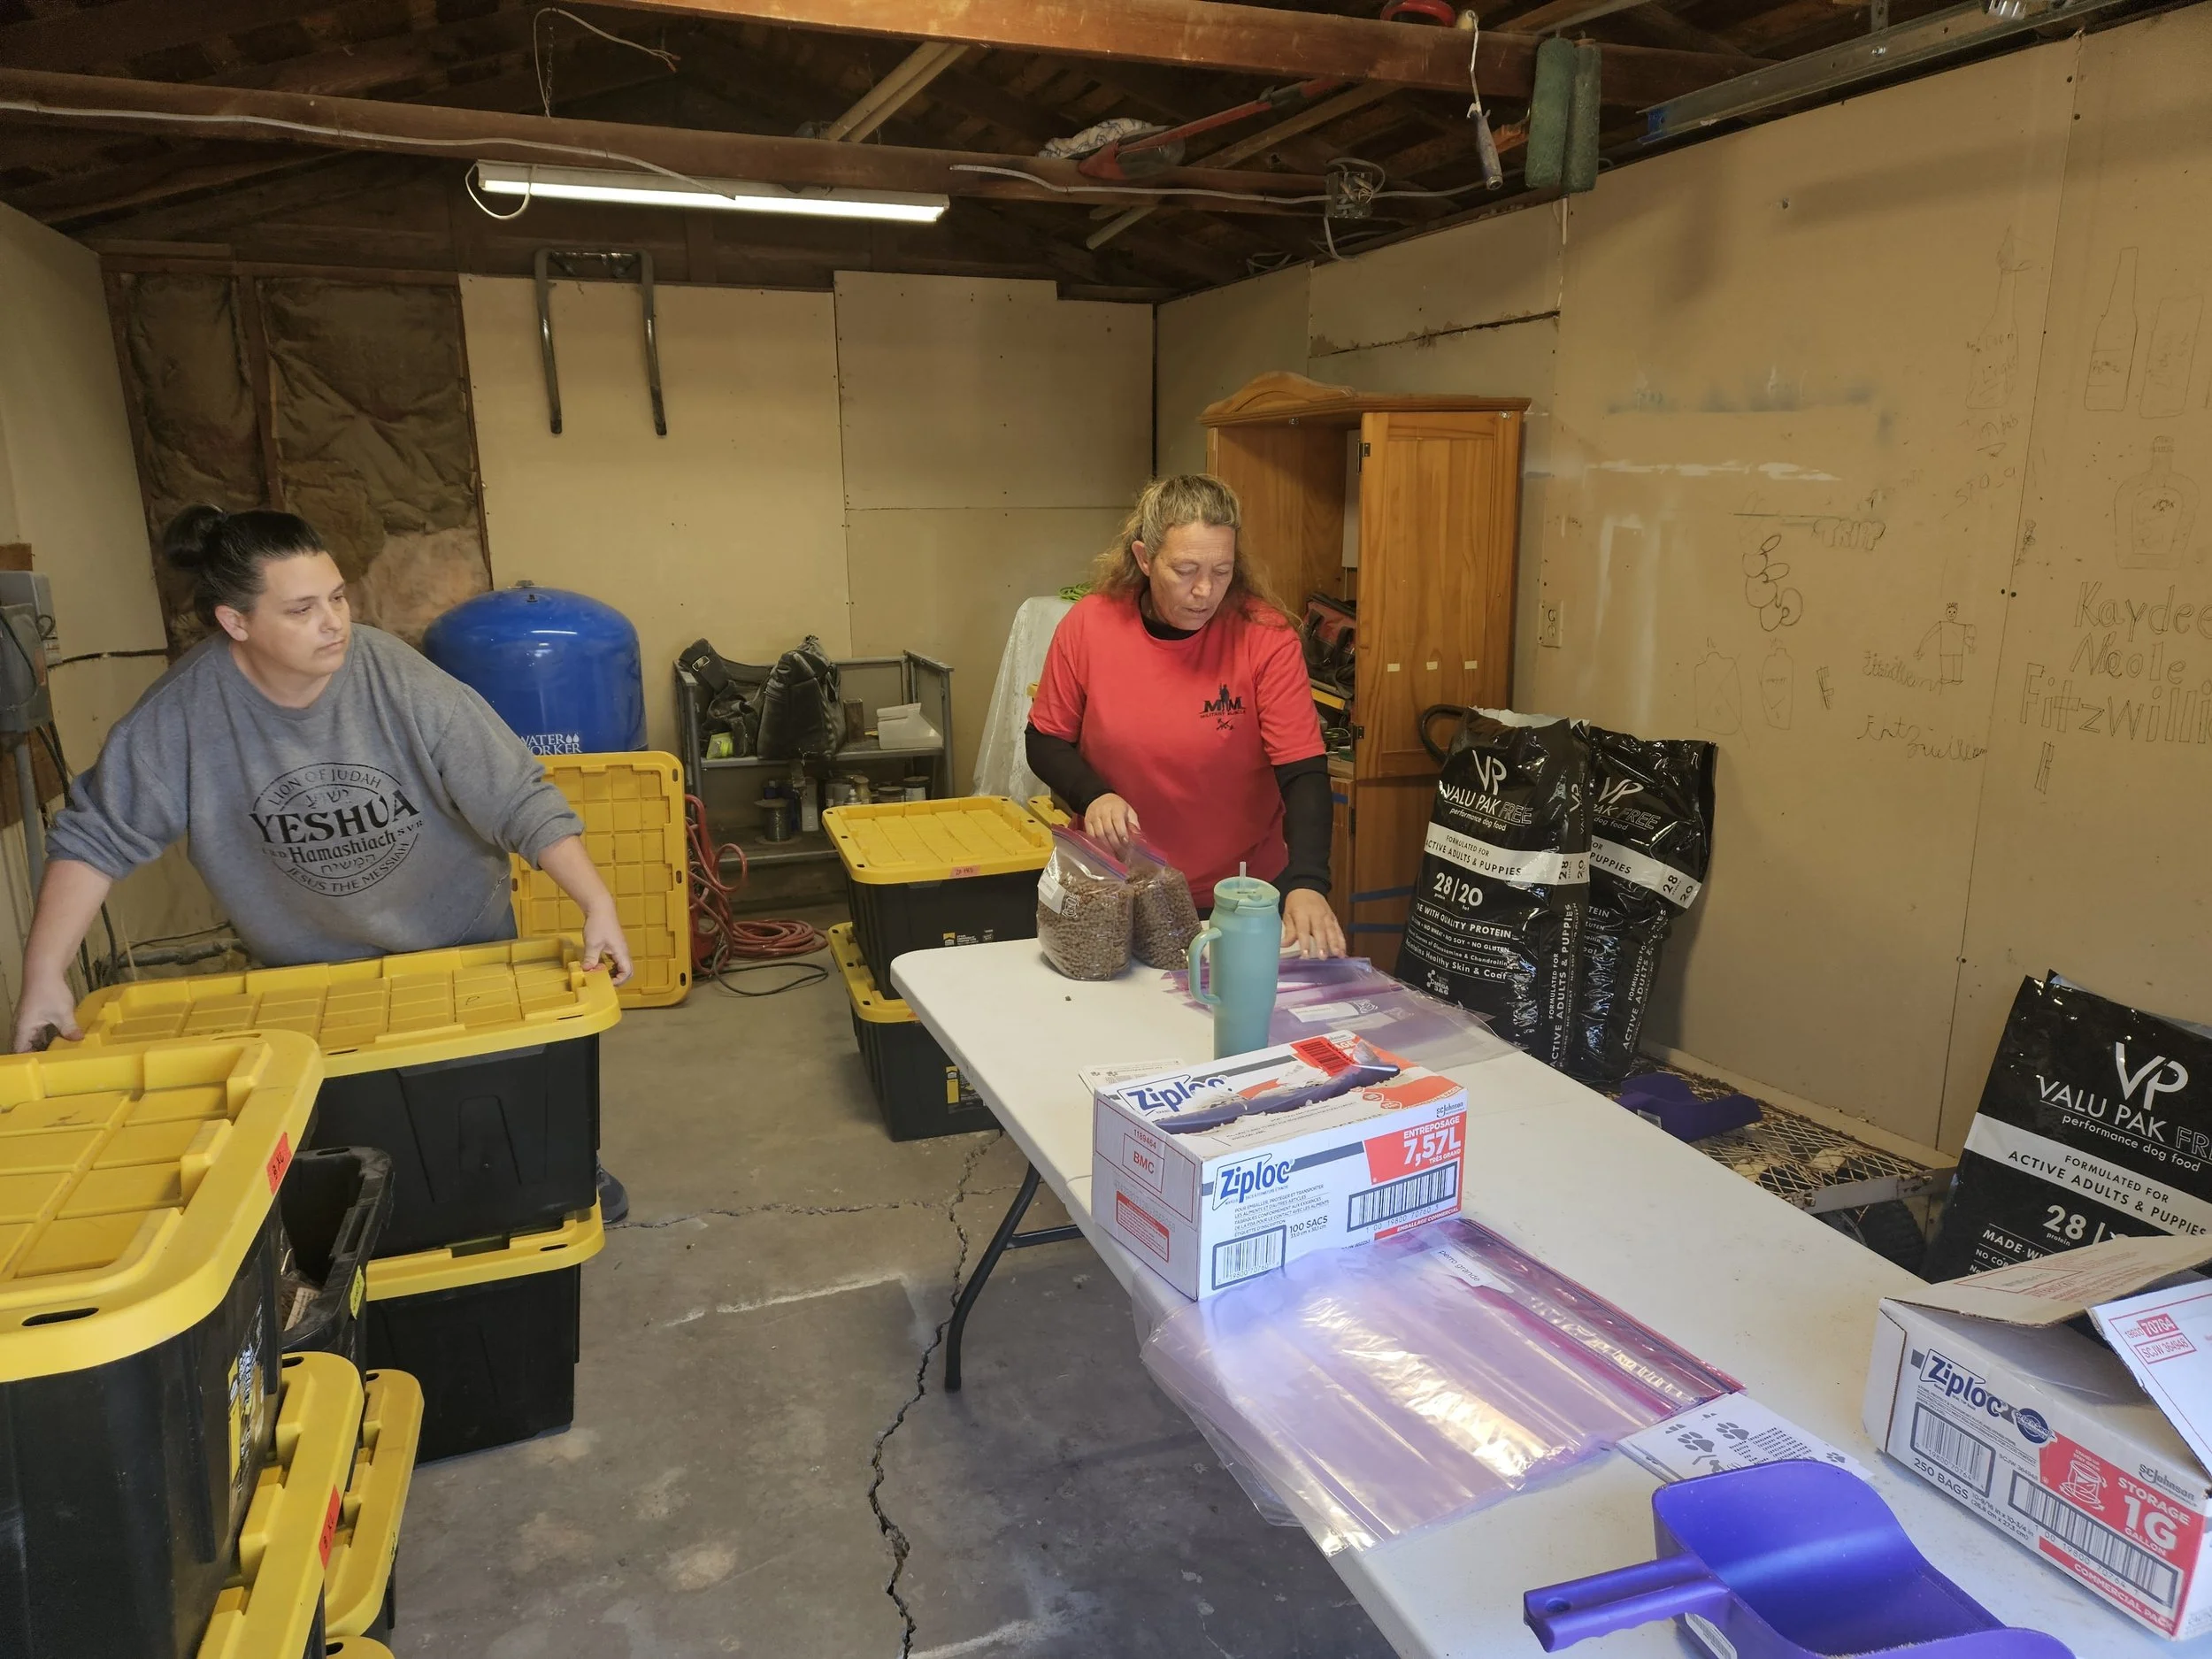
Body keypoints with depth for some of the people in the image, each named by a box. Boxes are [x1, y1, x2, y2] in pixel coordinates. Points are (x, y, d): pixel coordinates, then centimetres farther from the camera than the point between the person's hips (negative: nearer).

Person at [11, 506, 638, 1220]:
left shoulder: (402, 682, -29)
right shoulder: (184, 710, -23)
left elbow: (520, 800, -28)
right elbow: (96, 834, -14)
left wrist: (598, 905, -37)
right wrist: (44, 975, -19)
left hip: (458, 939, -1)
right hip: (309, 964, 1)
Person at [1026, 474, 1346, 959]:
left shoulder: (1266, 637, -17)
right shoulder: (1087, 626, -12)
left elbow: (1303, 773, -19)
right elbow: (1044, 742, 0)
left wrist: (1307, 883, -33)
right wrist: (1092, 794, -19)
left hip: (1245, 895, -1)